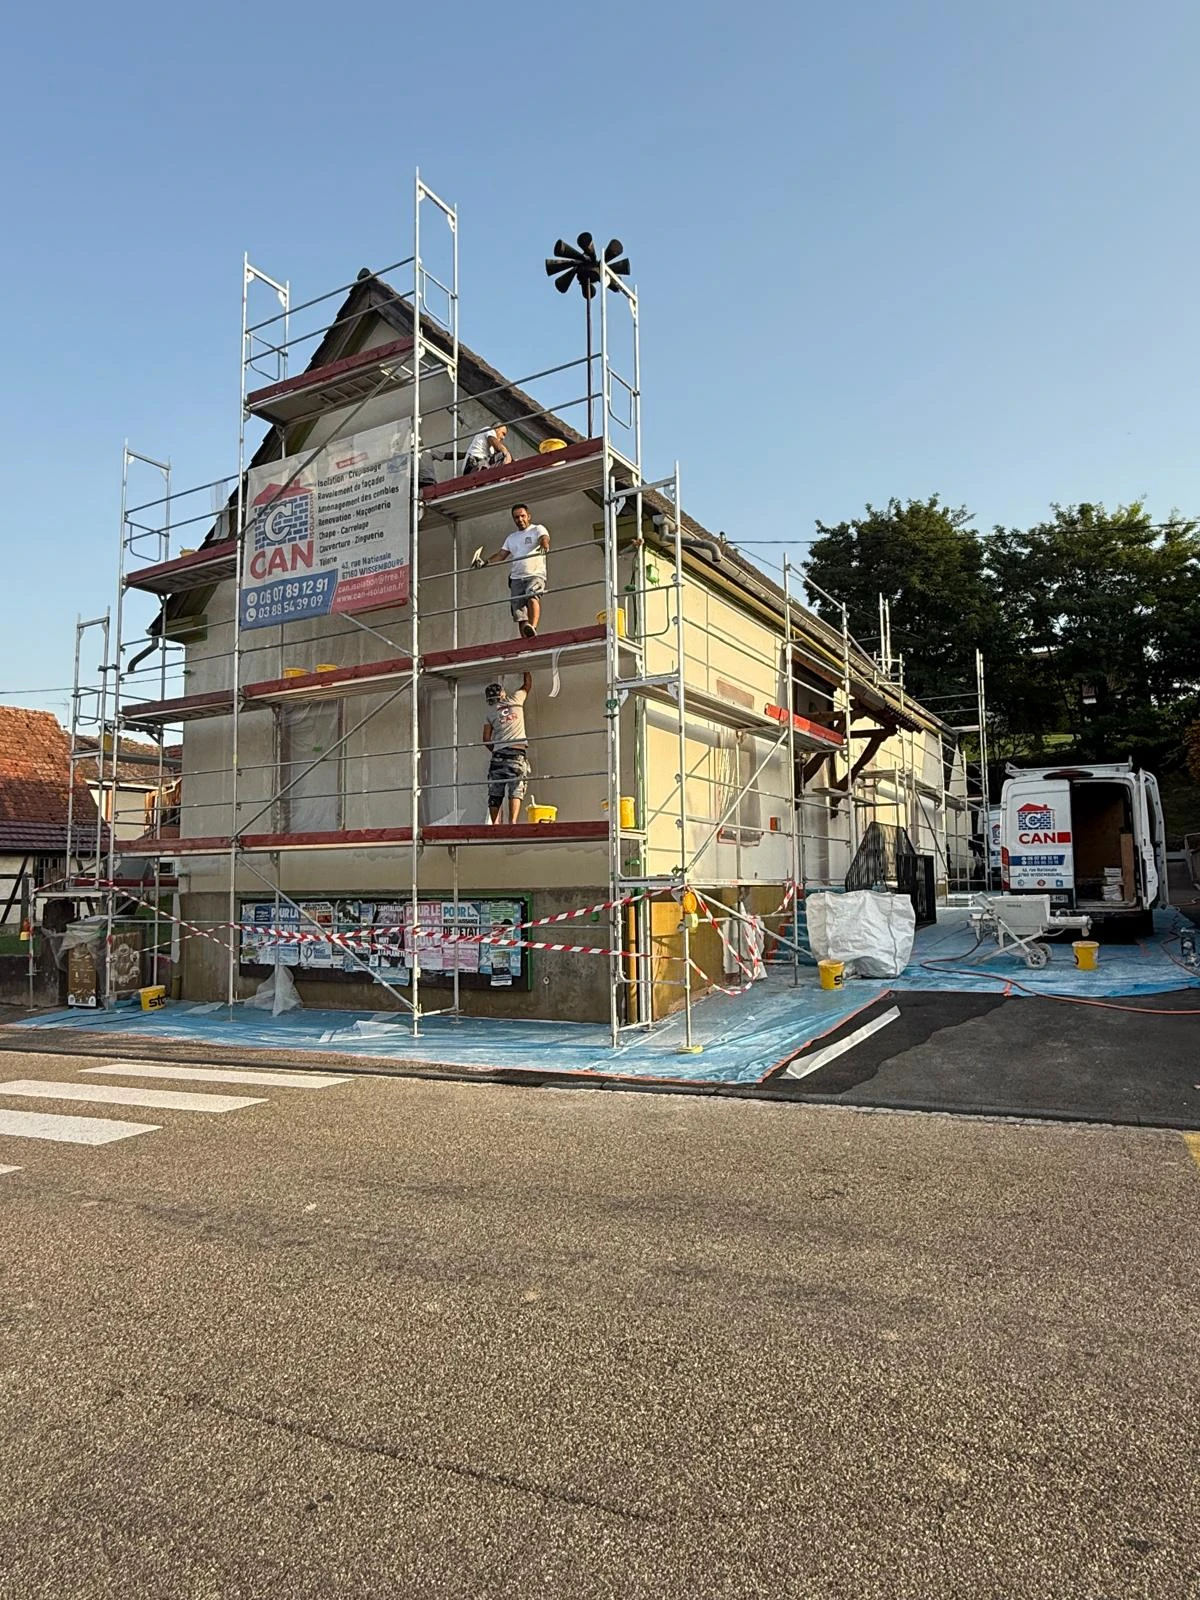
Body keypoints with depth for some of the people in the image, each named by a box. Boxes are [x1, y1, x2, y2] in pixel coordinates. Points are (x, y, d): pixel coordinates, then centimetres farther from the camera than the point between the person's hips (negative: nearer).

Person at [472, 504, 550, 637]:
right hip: (516, 578, 6)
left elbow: (544, 539, -12)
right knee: (519, 615, -3)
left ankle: (532, 628, -52)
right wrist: (485, 562, 3)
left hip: (535, 575, -6)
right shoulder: (511, 538, 26)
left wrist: (544, 546, -36)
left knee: (532, 596, -35)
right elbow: (501, 555, 21)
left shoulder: (538, 529, 9)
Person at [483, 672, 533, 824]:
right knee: (516, 791, -9)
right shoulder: (515, 700, 10)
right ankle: (512, 822, -25)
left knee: (495, 793, 5)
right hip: (518, 753, -2)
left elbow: (486, 739, 7)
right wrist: (526, 671, 45)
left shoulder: (490, 712, 13)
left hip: (499, 754, 2)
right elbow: (527, 685, 29)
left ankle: (495, 823, -2)